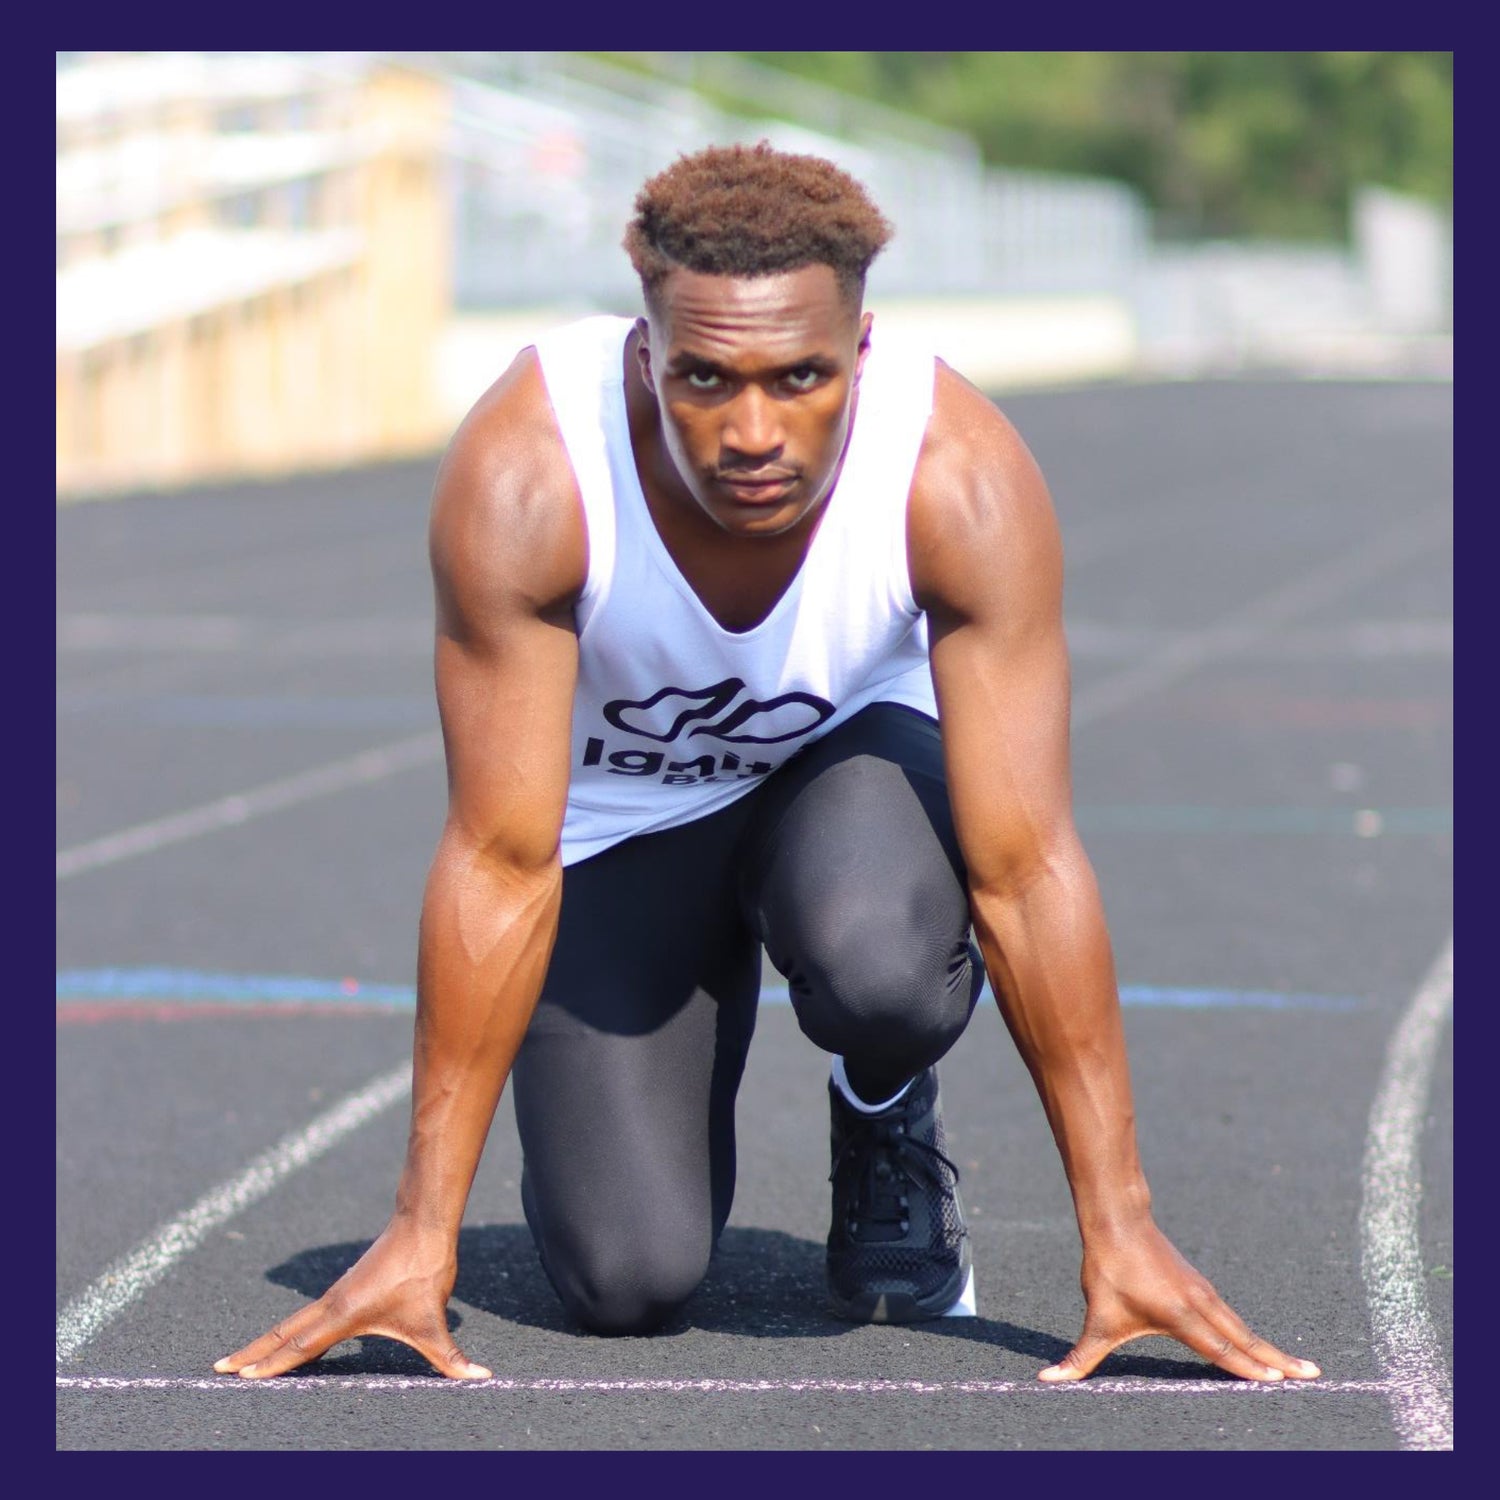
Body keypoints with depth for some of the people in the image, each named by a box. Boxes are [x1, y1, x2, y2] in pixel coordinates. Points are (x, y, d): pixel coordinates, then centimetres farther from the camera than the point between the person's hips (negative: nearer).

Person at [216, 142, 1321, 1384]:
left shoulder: (965, 478, -33)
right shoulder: (522, 476, -34)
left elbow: (1028, 869, -29)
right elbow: (500, 862, -30)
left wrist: (1120, 1231, -29)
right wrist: (422, 1235, -30)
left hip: (847, 759, 0)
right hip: (617, 810, 0)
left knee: (879, 962, -37)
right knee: (628, 1279, -14)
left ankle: (890, 1122, 0)